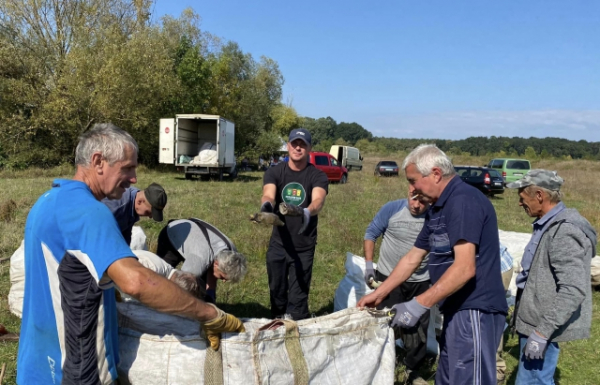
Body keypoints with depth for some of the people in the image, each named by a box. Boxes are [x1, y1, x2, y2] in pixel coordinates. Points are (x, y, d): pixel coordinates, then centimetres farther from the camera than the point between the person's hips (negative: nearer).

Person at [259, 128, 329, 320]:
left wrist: (308, 212, -51)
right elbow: (268, 195, -22)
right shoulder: (274, 172, -3)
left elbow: (318, 199, -28)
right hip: (278, 244, 2)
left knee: (298, 298, 4)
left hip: (304, 247, -2)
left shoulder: (318, 176, -8)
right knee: (276, 292, 16)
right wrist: (266, 204, -47)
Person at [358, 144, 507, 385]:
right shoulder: (437, 209, 14)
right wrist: (378, 294, 18)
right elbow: (412, 258, 18)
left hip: (475, 311, -10)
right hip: (458, 310, 10)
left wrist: (419, 305, -26)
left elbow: (465, 268, -25)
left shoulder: (463, 201, -17)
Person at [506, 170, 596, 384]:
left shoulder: (564, 231, -23)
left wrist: (542, 331, -26)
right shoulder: (548, 225, 10)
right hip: (536, 321, 10)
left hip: (544, 327, -10)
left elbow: (573, 290, -28)